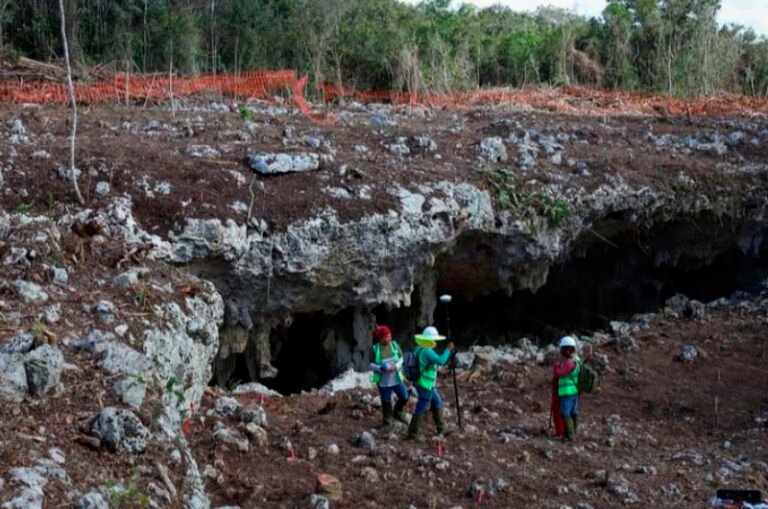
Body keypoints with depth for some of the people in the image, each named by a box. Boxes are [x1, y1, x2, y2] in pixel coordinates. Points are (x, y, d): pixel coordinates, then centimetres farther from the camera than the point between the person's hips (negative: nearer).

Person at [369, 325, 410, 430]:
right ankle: (387, 422, 25)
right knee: (386, 401, 8)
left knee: (404, 397, 3)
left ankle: (397, 412, 31)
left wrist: (396, 366, -17)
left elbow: (401, 358, 3)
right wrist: (380, 368, -24)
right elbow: (371, 364, -6)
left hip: (396, 378, 2)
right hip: (383, 380, -2)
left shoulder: (395, 345, -7)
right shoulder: (375, 349, -13)